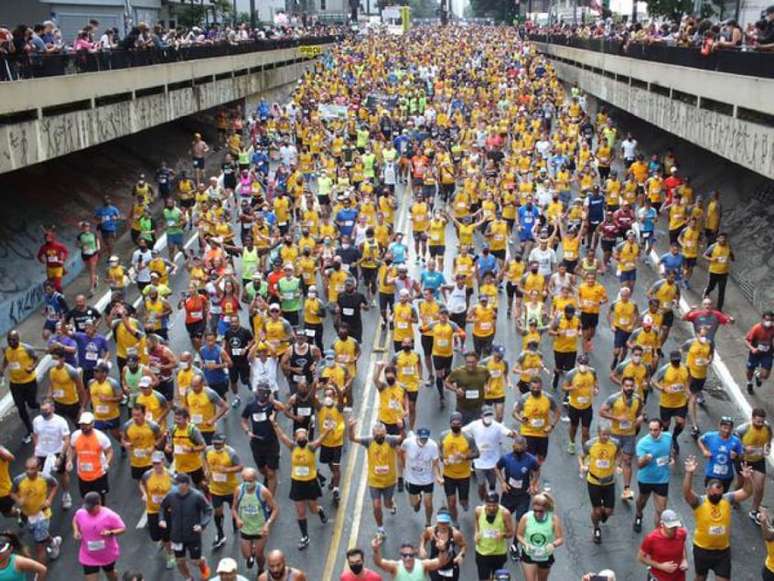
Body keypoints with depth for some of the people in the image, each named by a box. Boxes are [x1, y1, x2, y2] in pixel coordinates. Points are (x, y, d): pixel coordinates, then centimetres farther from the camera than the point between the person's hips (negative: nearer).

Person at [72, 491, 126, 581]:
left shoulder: (109, 515, -25)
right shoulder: (80, 513, -13)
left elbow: (123, 529, -17)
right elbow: (75, 520, 11)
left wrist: (110, 533, -36)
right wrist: (76, 531, -9)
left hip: (108, 554, -2)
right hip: (88, 557, 2)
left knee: (110, 573, 26)